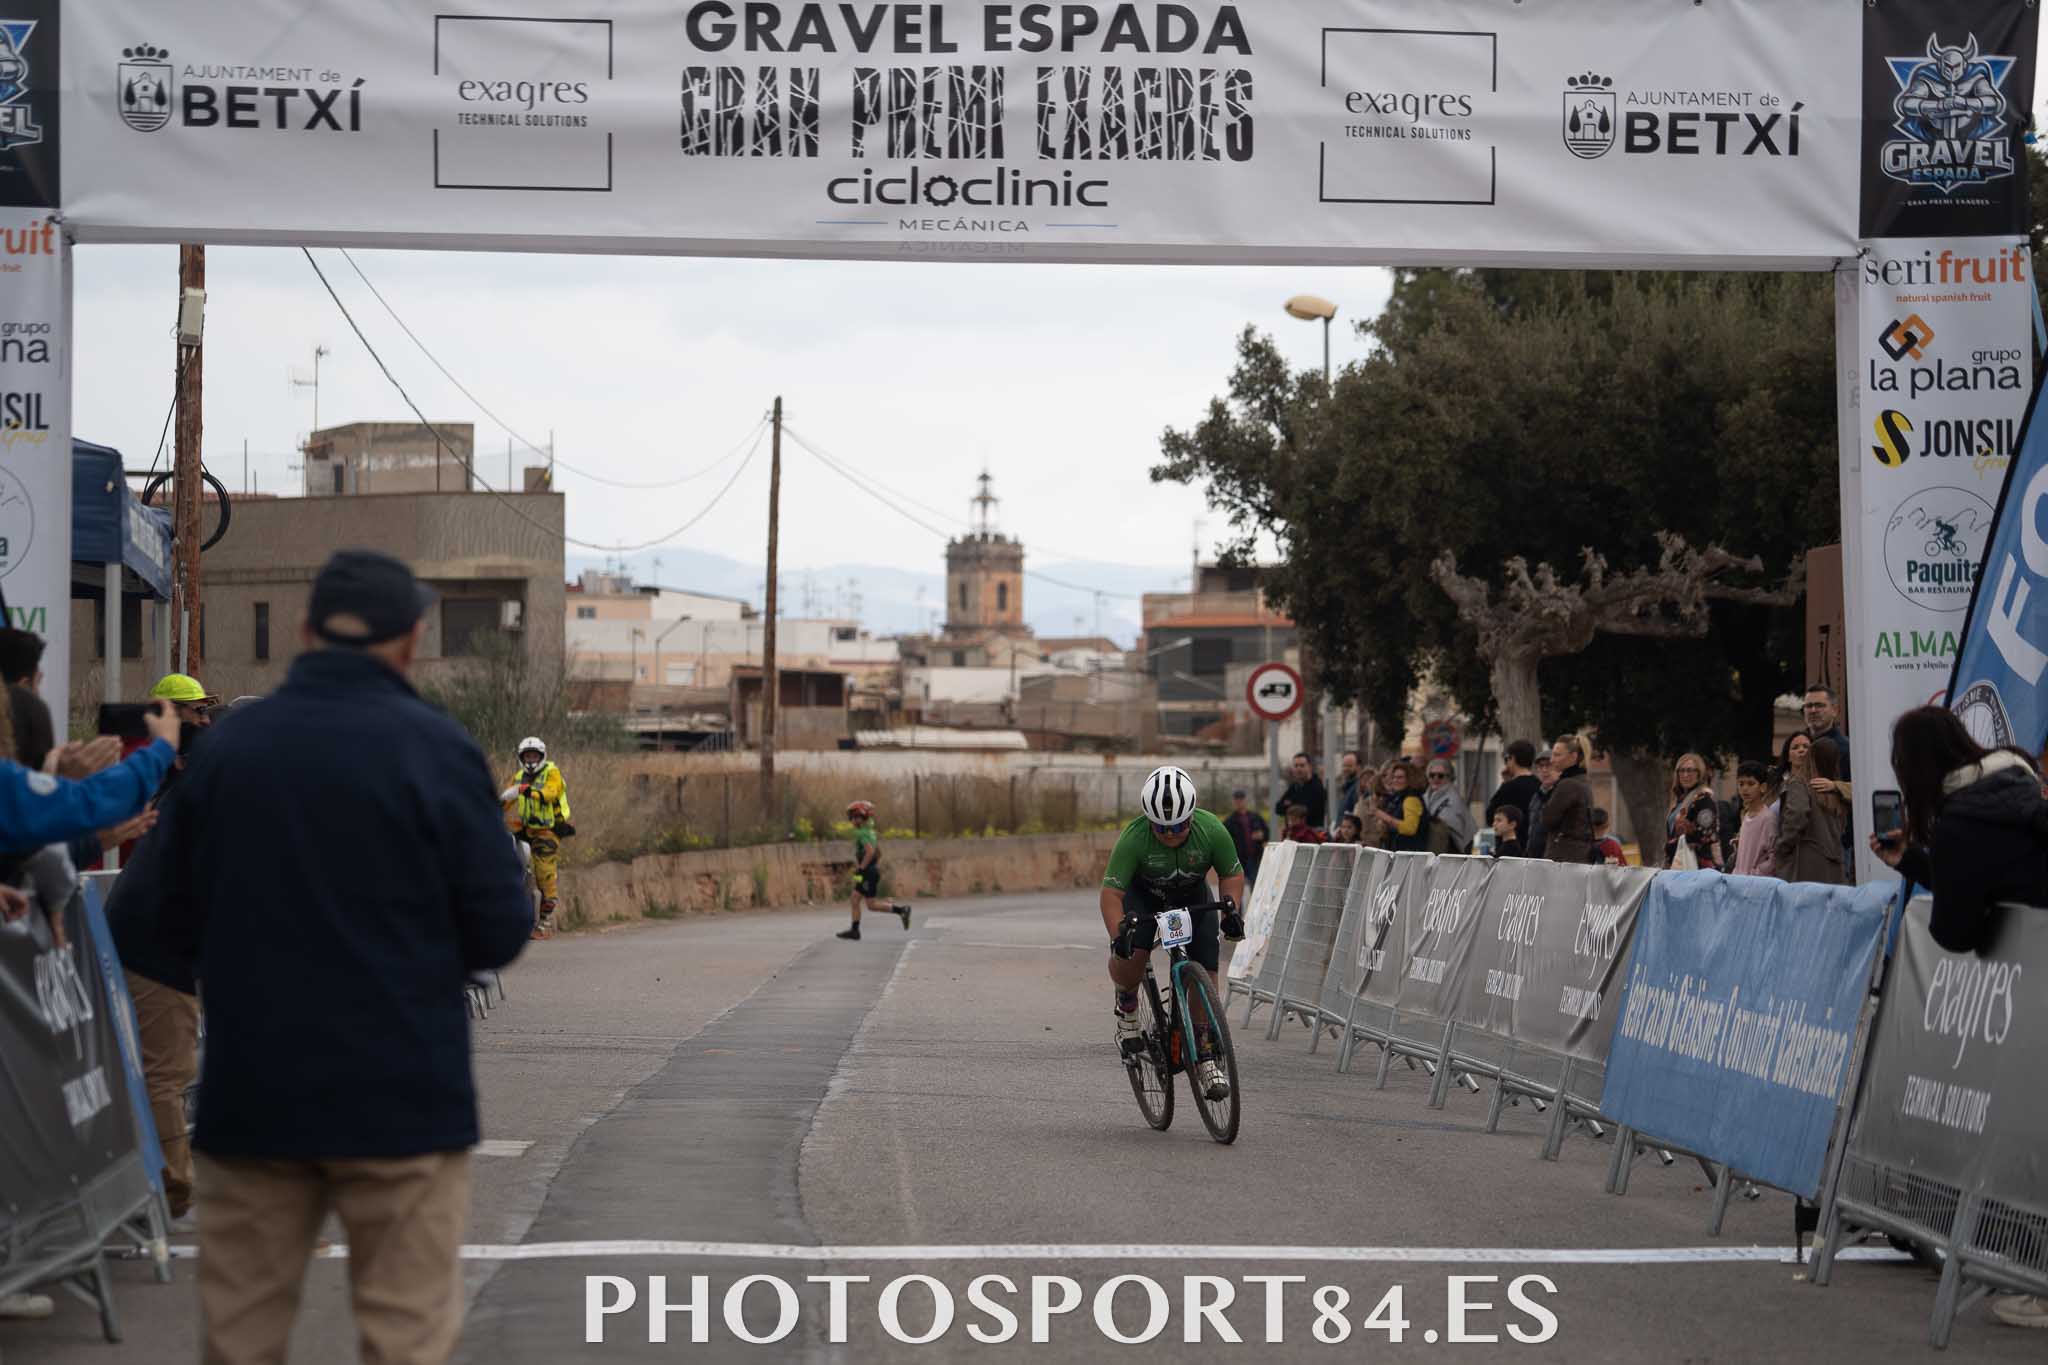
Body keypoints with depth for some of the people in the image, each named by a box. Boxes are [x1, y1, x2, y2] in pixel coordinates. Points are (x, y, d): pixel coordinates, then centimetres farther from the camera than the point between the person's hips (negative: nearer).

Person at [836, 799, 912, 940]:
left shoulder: (862, 833, -16)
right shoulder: (871, 832, 14)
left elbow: (870, 851, -28)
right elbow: (879, 852, 22)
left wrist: (861, 867, -21)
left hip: (868, 873, -10)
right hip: (873, 871, 10)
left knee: (872, 905, -6)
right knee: (855, 900, 9)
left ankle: (901, 909, -6)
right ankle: (854, 930, 9)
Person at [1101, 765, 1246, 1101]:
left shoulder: (1211, 831, -27)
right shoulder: (1134, 838, -34)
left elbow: (1232, 874, -10)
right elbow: (1111, 892, -32)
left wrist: (1231, 909, -27)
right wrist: (1118, 933, -48)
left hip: (1193, 897, 2)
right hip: (1143, 895, -2)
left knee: (1204, 973, -13)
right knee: (1131, 953, -29)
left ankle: (1204, 1059, -1)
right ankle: (1127, 1010, 3)